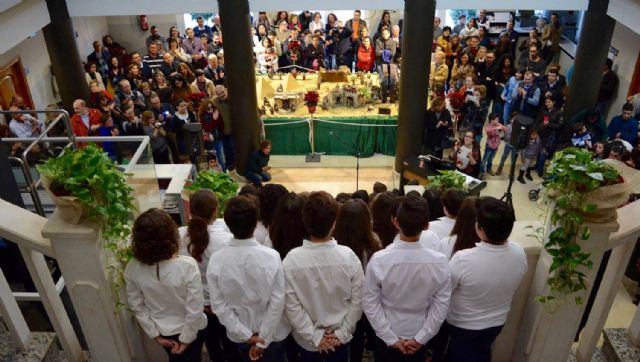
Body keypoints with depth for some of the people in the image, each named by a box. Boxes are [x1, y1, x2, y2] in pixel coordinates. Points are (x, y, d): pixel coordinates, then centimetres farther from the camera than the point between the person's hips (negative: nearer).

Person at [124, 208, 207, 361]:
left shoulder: (132, 269, -20)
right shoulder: (187, 265, -32)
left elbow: (136, 306, -8)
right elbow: (195, 310, -25)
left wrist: (155, 334, 3)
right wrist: (185, 339, -10)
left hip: (162, 331, 3)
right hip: (189, 330, -3)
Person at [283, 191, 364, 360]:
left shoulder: (292, 260, -21)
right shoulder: (348, 256, -18)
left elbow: (291, 305, -16)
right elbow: (357, 301, -12)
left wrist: (314, 337, -8)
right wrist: (342, 333, -4)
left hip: (306, 340, 0)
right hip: (339, 339, 1)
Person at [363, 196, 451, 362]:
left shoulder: (379, 260, -23)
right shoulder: (439, 262, -21)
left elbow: (370, 303, -15)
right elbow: (441, 306, -13)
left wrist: (391, 339, -7)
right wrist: (420, 338, -5)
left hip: (386, 338, -1)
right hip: (419, 340, 1)